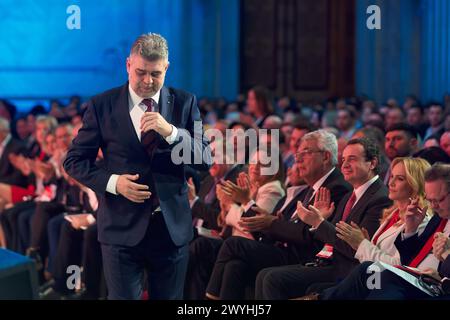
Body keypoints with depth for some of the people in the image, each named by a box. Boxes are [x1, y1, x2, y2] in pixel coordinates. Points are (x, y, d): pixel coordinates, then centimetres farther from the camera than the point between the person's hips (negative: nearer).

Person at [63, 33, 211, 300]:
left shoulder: (185, 103, 3)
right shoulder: (102, 105, 0)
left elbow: (205, 160, -3)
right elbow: (75, 160, 3)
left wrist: (171, 132, -19)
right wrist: (112, 182, -13)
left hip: (172, 227, 2)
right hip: (123, 227, -2)